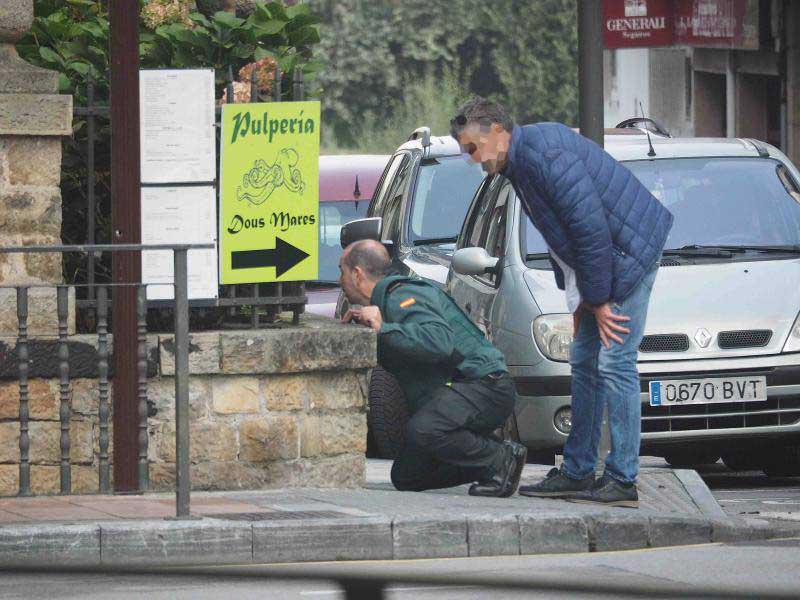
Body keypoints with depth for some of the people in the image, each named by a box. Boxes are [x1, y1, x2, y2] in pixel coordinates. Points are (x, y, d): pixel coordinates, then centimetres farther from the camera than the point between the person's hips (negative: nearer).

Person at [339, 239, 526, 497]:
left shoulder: (402, 298, -15)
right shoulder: (385, 300, 18)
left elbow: (440, 341, -32)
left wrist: (384, 329, -28)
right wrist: (360, 324, 7)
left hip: (484, 385, -10)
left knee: (422, 431, -37)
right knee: (405, 478, 8)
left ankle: (502, 458, -16)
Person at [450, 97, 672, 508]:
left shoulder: (543, 152, -21)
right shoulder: (518, 164, 13)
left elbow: (590, 225, -24)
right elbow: (562, 236, 20)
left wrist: (598, 301, -18)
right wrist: (579, 301, 12)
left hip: (628, 254, -11)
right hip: (600, 263, 11)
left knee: (614, 363, -11)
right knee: (585, 363, 13)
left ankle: (623, 482, -10)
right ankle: (577, 472, 19)